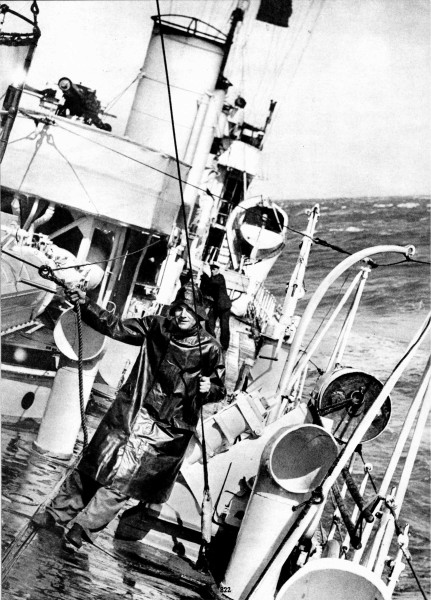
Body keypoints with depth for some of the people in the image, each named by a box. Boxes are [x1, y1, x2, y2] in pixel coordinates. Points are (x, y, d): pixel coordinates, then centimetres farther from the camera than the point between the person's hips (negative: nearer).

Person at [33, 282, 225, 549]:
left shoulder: (210, 349, -10)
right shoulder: (156, 326, -3)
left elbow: (219, 389, 1)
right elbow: (115, 327, 0)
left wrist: (208, 388, -22)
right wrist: (86, 304, -10)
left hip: (167, 424, -3)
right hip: (131, 409, 3)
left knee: (124, 477, -6)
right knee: (96, 462, 10)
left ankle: (85, 527, 8)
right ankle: (60, 511, 28)